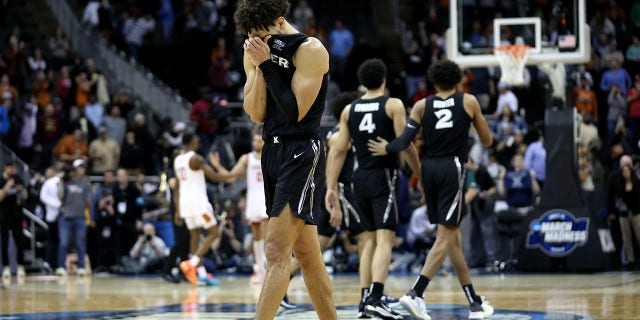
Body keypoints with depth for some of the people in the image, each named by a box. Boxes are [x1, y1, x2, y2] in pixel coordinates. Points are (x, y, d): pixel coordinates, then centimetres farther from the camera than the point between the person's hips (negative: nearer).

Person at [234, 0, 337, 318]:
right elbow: (256, 114, 3)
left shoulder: (310, 50, -12)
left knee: (276, 249, -16)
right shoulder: (255, 53, 8)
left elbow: (295, 111, -17)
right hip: (272, 151, 8)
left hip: (302, 153, -8)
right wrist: (259, 67, -9)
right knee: (306, 253, 12)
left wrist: (267, 64, -17)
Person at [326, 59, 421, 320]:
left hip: (360, 178, 5)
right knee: (385, 239, -11)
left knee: (370, 239, 17)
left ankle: (365, 298, 16)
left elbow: (338, 151, 5)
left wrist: (331, 188, 6)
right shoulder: (393, 105, -4)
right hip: (383, 176, -5)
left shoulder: (349, 110, 8)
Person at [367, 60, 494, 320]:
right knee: (446, 237, -7)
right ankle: (415, 294, -23)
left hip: (429, 167, 4)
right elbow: (487, 141, 12)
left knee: (453, 236, 12)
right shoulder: (469, 101, 5)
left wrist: (387, 148, 16)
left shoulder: (422, 106, 8)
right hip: (453, 167, -4)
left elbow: (405, 140, -3)